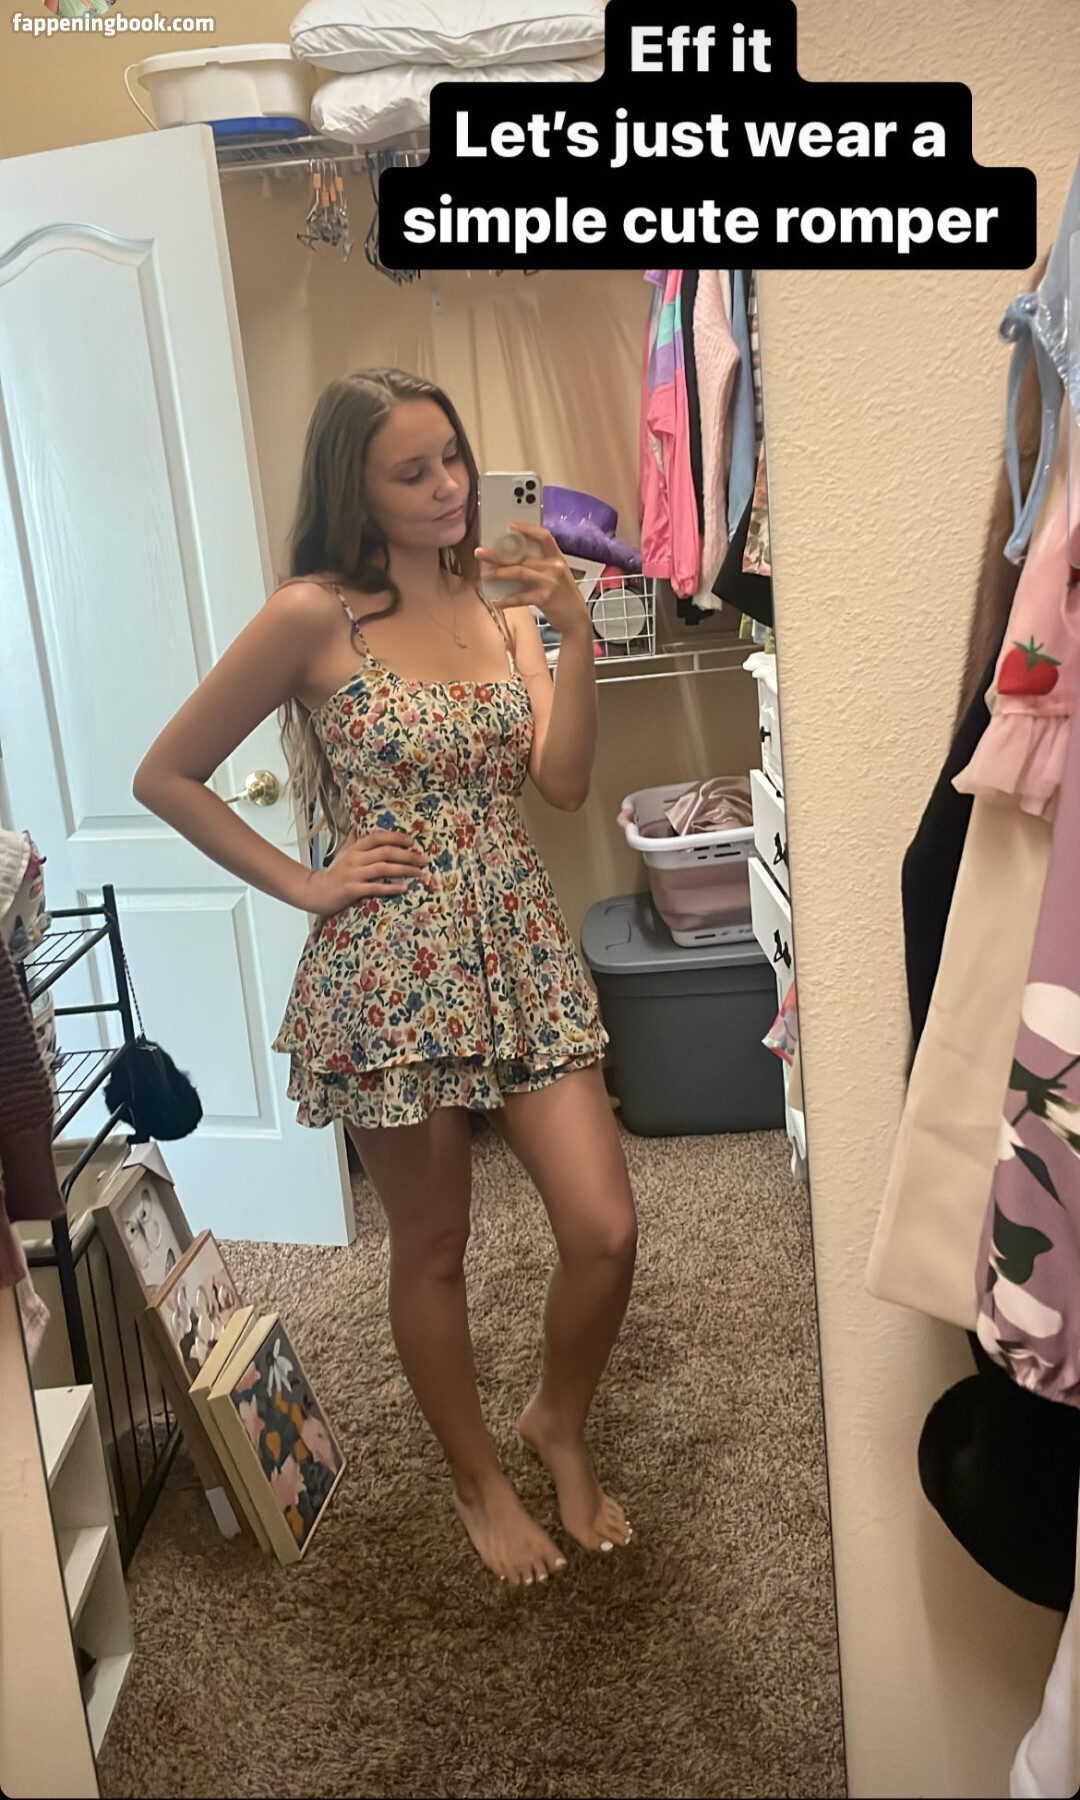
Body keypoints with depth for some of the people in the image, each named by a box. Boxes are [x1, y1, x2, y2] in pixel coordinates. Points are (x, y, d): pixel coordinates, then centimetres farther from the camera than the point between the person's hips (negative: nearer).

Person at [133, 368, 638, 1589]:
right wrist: (304, 884, -7)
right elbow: (164, 776, -4)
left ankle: (559, 1424, 33)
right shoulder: (314, 617, -9)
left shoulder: (499, 600, 7)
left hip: (521, 955, 5)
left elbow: (563, 783, -3)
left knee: (606, 1231, 1)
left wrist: (575, 636, -14)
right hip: (391, 974, -4)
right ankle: (479, 1482, 37)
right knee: (432, 1251, 12)